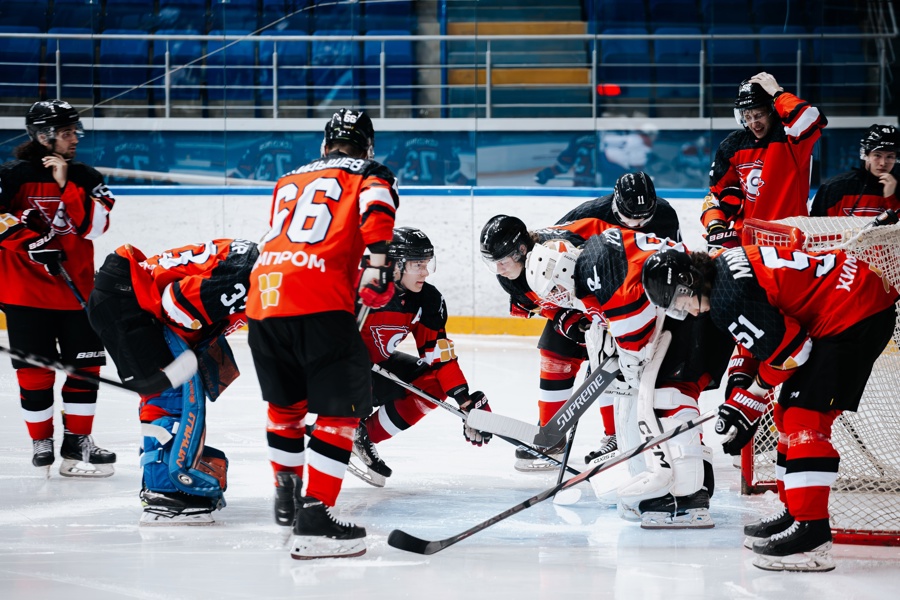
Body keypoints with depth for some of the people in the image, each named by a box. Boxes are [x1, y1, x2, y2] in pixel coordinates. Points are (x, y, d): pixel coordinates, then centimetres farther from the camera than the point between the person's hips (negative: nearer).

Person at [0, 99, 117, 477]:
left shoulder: (85, 178, 7)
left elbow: (94, 225, -7)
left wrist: (65, 184, -13)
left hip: (76, 288, 4)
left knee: (86, 364, 3)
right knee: (36, 370, -1)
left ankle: (77, 442, 14)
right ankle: (41, 443, 14)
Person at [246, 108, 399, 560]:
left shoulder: (288, 182, 32)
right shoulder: (369, 174, 15)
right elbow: (376, 207, -7)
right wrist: (378, 264, -12)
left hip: (263, 296, 6)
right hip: (319, 302, -6)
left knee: (285, 401, 25)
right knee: (341, 407, -4)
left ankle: (287, 493, 34)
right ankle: (313, 516, -15)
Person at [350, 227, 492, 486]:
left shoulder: (427, 300, -9)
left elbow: (440, 354, -6)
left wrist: (467, 402, -13)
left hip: (378, 362, 7)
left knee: (432, 384, -9)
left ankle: (364, 437, 2)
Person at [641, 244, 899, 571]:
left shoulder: (728, 297, -20)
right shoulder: (725, 268, 11)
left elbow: (787, 348, -17)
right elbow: (758, 343, 20)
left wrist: (750, 398, -2)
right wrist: (740, 392, 10)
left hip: (858, 314, -11)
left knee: (805, 417, -13)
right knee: (789, 412, 16)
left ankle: (811, 534, -16)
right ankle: (795, 512, 25)